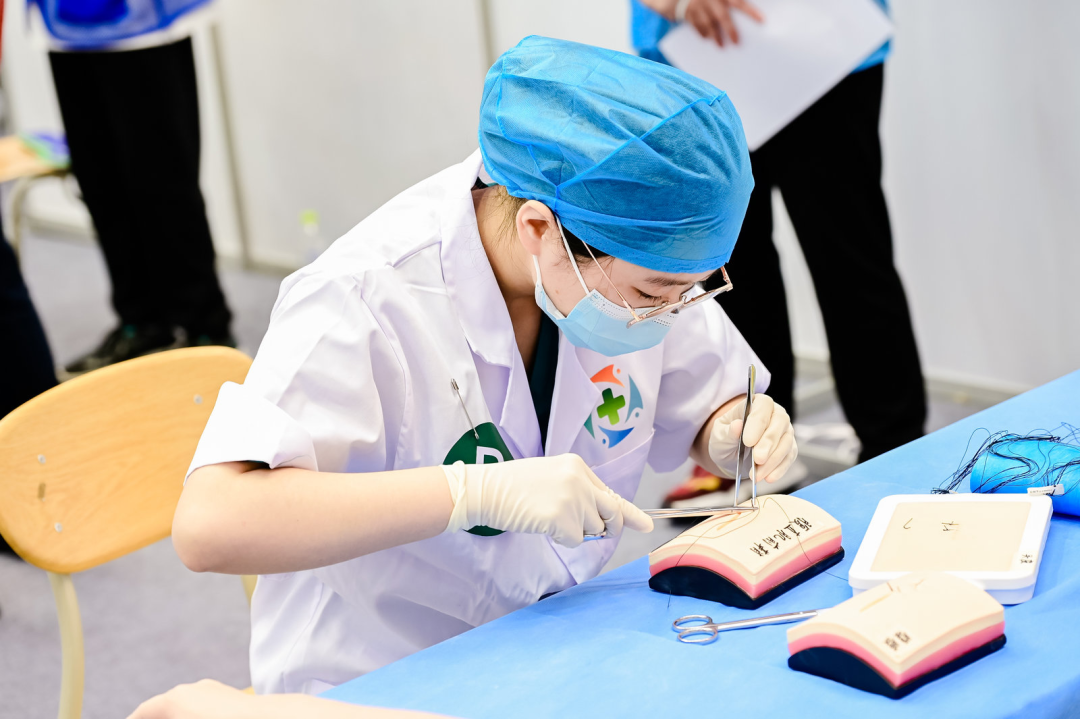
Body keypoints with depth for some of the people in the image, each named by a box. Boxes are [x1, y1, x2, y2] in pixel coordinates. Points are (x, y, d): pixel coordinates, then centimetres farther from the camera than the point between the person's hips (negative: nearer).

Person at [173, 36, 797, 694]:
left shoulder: (629, 258, -8)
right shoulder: (366, 301, -27)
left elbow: (710, 408, 10)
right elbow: (210, 528, -37)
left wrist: (740, 434, -14)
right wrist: (476, 489, -41)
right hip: (377, 689, -4)